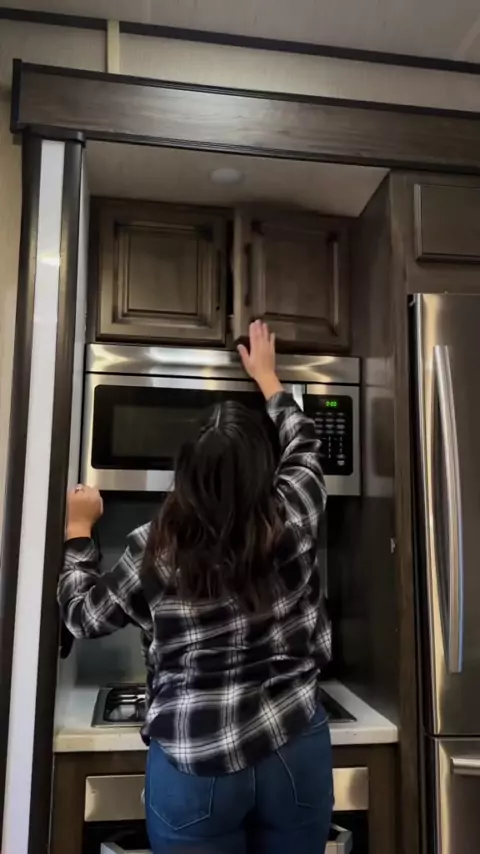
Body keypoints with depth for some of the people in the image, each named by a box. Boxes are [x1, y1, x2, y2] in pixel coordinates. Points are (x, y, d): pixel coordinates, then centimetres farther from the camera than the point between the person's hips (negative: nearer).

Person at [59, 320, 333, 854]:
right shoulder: (293, 521, -11)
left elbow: (81, 615, 2)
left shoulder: (155, 549, -14)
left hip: (194, 767, -1)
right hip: (294, 753, 2)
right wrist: (266, 376, 22)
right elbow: (302, 445, 9)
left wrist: (78, 528, 13)